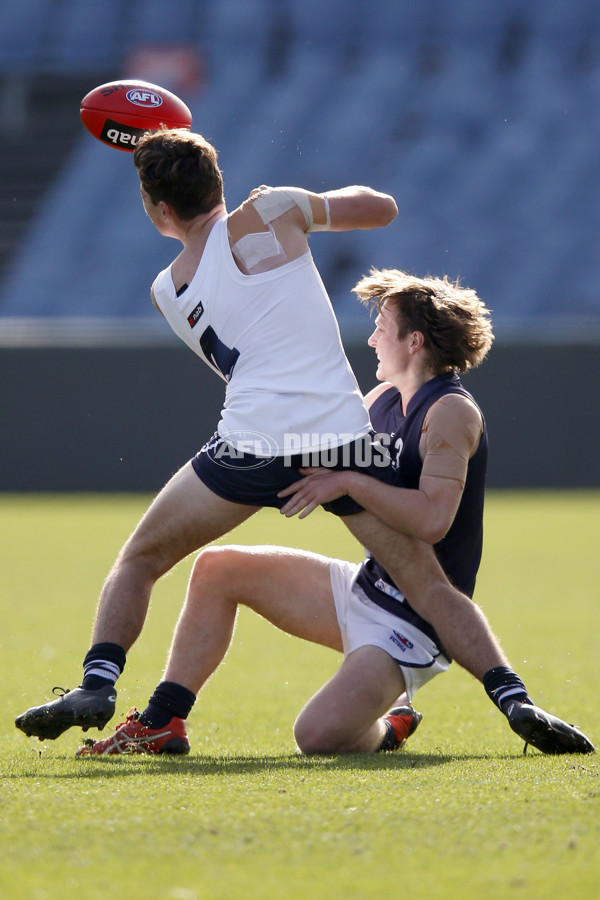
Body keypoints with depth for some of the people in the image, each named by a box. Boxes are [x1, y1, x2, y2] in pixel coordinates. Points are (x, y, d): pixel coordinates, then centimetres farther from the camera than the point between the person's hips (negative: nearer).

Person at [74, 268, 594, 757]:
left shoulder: (452, 413, -19)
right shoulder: (384, 399, 8)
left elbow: (432, 518, -33)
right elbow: (324, 458, 26)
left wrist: (348, 481, -30)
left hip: (415, 623, -9)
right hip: (363, 592, 9)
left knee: (318, 736, -28)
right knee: (217, 568, 8)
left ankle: (388, 724, 8)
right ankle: (162, 725, 15)